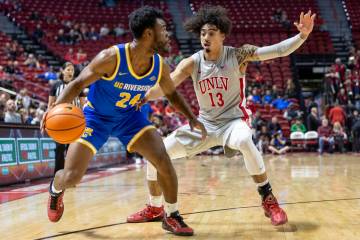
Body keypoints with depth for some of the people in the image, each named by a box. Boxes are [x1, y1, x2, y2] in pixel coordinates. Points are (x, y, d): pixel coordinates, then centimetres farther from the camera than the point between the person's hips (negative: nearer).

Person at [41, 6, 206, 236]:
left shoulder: (160, 66, -14)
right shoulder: (111, 57, -30)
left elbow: (172, 93, 6)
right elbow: (78, 84, -21)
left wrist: (192, 117, -5)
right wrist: (57, 106, -38)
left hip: (129, 115, 4)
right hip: (96, 116, -3)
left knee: (163, 160, -15)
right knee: (71, 177, -9)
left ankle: (172, 217, 5)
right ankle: (56, 189, 31)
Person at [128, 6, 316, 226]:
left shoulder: (238, 55, -14)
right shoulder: (192, 63, -7)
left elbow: (279, 50, -21)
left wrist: (302, 35, -38)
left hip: (234, 119, -4)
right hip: (205, 123, 4)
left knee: (244, 142, -42)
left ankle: (269, 200, -23)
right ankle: (155, 209, 20)